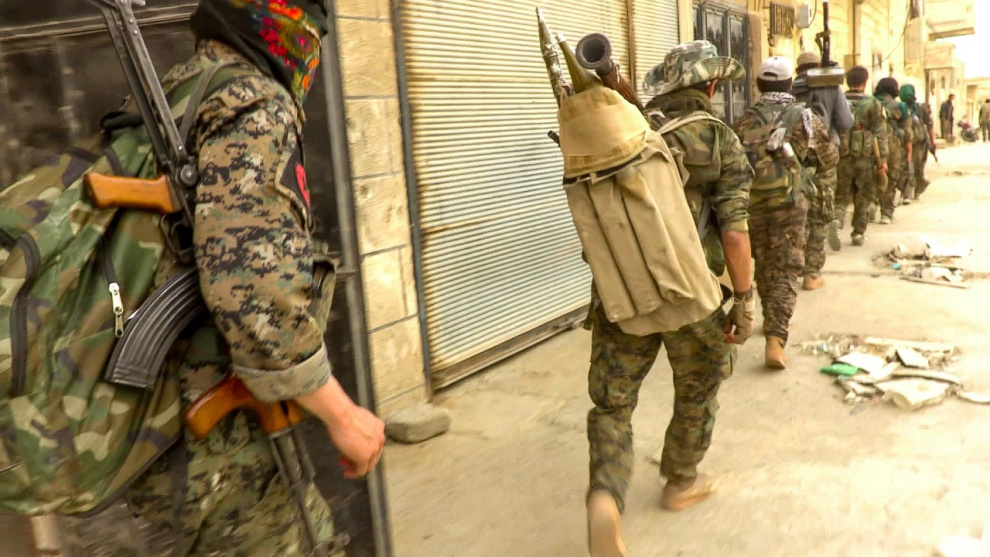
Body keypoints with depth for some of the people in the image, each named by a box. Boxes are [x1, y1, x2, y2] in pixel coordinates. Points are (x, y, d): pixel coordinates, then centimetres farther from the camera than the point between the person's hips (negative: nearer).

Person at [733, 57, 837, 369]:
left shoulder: (746, 120, 5)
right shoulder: (803, 116, 0)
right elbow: (829, 159, 7)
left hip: (753, 202, 2)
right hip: (789, 201, -2)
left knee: (764, 265, 19)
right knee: (786, 270, -2)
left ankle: (772, 321, 35)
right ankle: (775, 339, -14)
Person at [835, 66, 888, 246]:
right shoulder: (873, 105, -4)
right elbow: (880, 135, -5)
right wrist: (882, 162, -2)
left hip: (842, 157, 1)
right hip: (865, 158, -1)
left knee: (841, 195, 11)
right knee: (863, 198, 12)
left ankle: (836, 217, -18)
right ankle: (859, 233, 17)